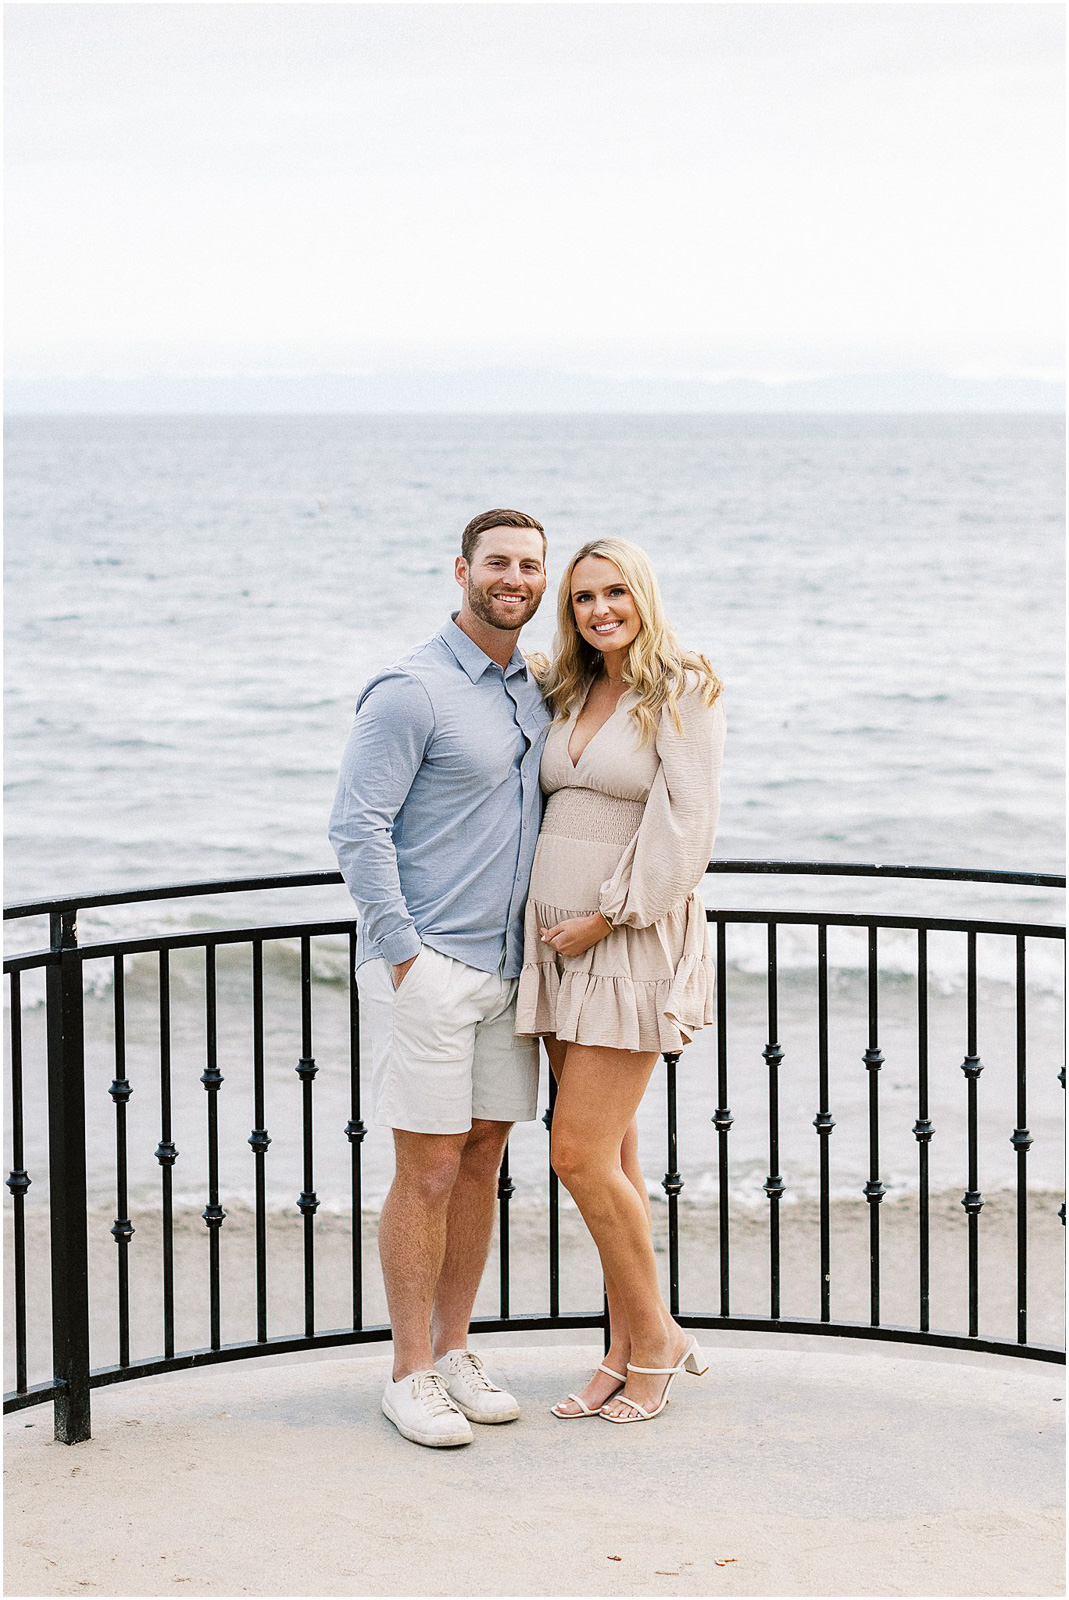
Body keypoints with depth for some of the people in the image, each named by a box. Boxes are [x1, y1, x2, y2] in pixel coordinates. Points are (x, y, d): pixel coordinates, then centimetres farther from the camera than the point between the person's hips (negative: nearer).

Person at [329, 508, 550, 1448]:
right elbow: (357, 828, -14)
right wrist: (403, 952, -16)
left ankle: (455, 1350, 21)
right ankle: (412, 1374, 5)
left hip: (509, 967, 7)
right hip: (425, 967, -7)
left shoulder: (536, 691, 13)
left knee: (482, 1163, 11)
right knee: (429, 1170, -4)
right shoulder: (411, 693, -11)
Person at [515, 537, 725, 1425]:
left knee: (581, 1154, -10)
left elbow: (684, 826, -15)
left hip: (635, 944, -7)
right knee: (612, 1160, 10)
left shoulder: (684, 692, -8)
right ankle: (627, 1354, 18)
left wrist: (606, 917, -15)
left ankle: (656, 1336, 7)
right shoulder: (570, 695, 14)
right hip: (560, 943, 7)